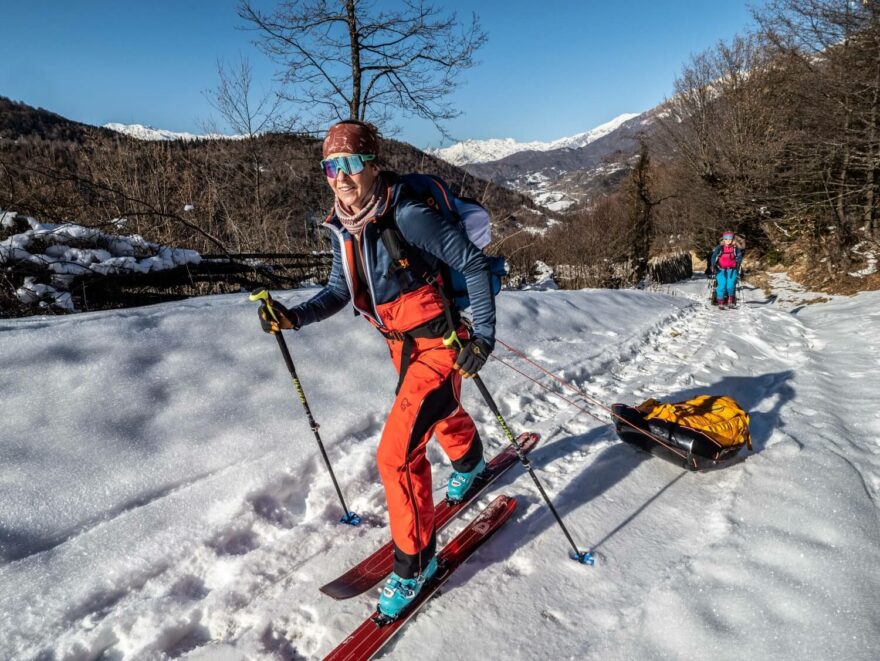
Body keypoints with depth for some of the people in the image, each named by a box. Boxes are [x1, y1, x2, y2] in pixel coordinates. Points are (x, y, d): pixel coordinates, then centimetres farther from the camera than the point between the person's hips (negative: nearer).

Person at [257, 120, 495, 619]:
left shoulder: (407, 215, -25)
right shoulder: (342, 226, -2)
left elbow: (474, 264, -20)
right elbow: (339, 292, 4)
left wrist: (485, 334, -24)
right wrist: (294, 317, -12)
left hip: (440, 343, -8)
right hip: (402, 344, 8)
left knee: (397, 452, -12)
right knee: (441, 413, 32)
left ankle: (416, 560, 11)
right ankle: (470, 462, 66)